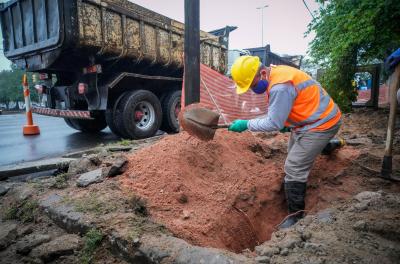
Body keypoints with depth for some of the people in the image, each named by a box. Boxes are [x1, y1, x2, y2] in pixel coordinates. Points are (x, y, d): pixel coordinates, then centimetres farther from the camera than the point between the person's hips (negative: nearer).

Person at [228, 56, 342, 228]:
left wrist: (246, 125, -22)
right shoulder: (275, 74, -1)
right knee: (295, 155, 29)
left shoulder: (280, 87, -33)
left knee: (294, 167, -10)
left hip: (321, 123, -10)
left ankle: (296, 215, 3)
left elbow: (274, 123, -29)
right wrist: (285, 122, 4)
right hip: (309, 119, 10)